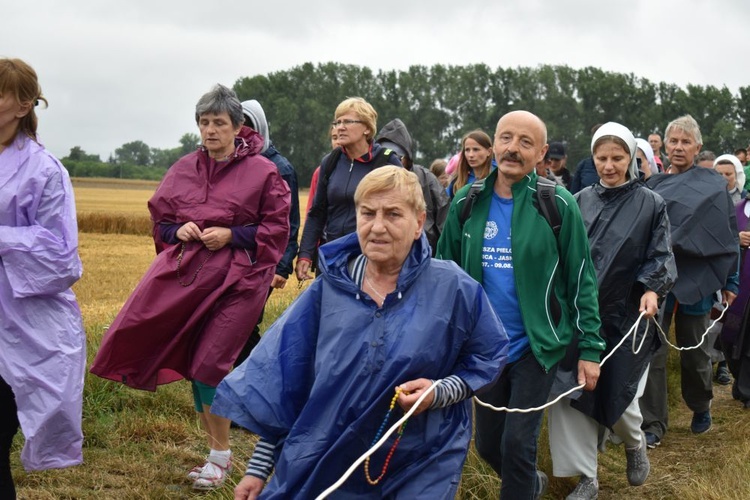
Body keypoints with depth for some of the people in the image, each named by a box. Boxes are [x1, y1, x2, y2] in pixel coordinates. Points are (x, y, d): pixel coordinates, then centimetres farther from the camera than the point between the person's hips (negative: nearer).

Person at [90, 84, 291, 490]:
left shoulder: (262, 171, -2)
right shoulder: (184, 169, 11)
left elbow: (276, 229, -2)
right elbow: (159, 220, 18)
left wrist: (231, 235, -13)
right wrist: (178, 231, -4)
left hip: (236, 276, -5)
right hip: (185, 270, 5)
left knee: (209, 364, -8)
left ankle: (220, 455, 9)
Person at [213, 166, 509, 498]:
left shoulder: (452, 288, -10)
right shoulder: (330, 288, -3)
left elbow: (489, 356, 3)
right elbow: (284, 379, 1)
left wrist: (440, 393, -16)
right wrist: (259, 468, 1)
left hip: (418, 472, -2)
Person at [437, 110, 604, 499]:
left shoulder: (558, 205, -9)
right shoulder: (466, 204, 1)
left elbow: (581, 280, -6)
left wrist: (590, 348, -8)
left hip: (537, 346, -4)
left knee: (517, 444, -8)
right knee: (488, 444, 13)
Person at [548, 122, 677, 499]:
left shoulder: (651, 204, 1)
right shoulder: (580, 201, 7)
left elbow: (660, 257, -1)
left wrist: (652, 289, -20)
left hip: (627, 316, -2)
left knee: (619, 398, -1)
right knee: (570, 394, -6)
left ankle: (635, 444, 34)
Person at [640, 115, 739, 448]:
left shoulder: (713, 185, -1)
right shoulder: (654, 185, 7)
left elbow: (727, 234, 0)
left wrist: (730, 282, -3)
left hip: (695, 278, -2)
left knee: (694, 348, 11)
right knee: (652, 350, -3)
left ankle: (701, 407, 34)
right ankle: (653, 423, 4)